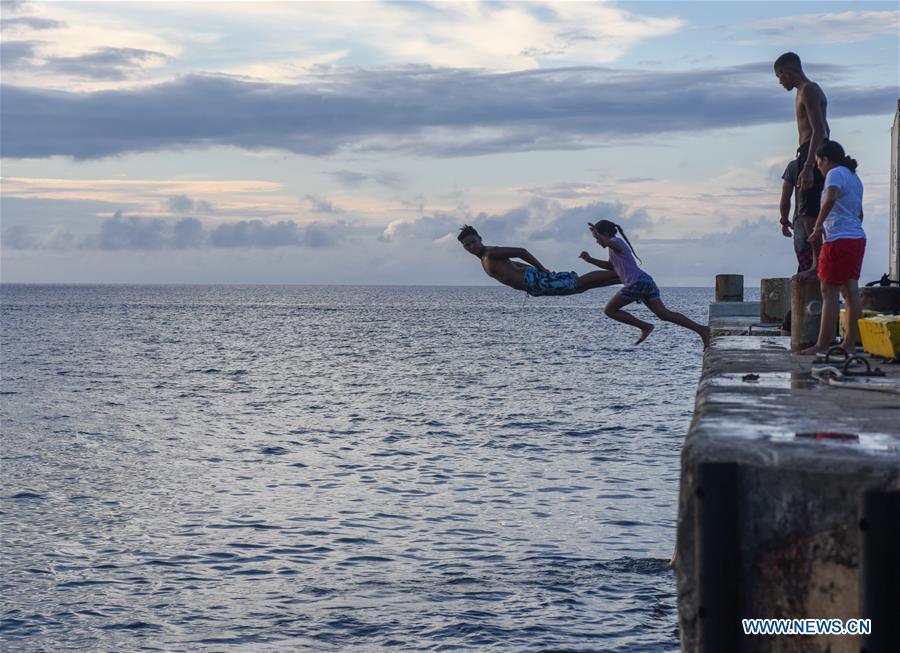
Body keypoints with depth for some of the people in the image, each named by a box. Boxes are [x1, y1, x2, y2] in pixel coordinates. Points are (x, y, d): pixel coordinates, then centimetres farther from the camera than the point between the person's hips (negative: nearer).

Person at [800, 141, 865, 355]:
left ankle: (823, 344, -7)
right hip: (857, 238, 9)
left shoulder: (835, 174, -9)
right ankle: (850, 342, 8)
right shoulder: (853, 177, 20)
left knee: (829, 292, -7)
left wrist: (817, 226, -22)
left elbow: (830, 200, -30)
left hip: (839, 239, -9)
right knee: (851, 290, 7)